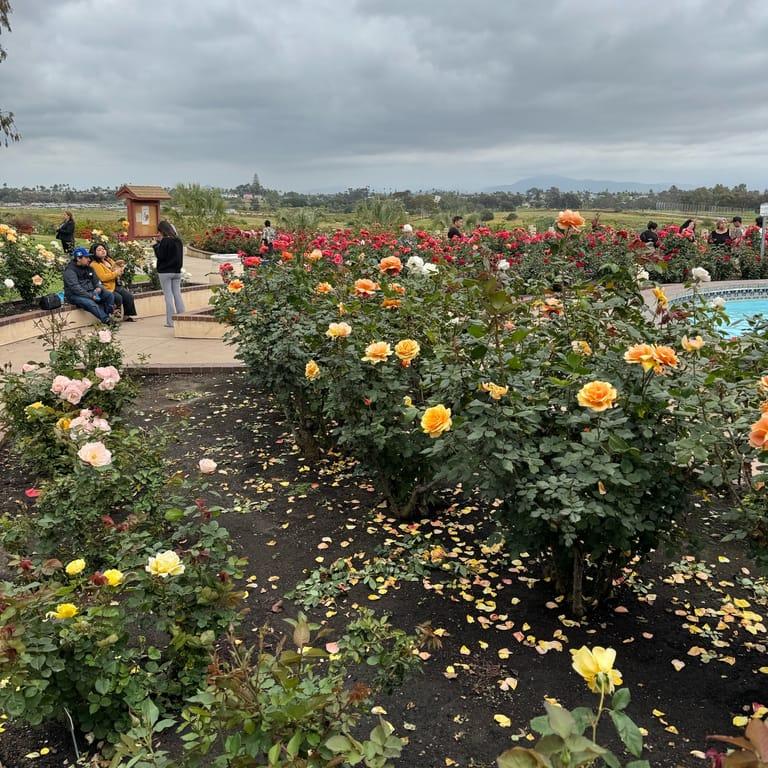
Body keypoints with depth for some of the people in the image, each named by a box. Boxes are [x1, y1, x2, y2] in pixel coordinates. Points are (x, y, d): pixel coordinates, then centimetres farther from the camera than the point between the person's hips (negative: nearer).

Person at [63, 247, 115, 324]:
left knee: (110, 295, -12)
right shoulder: (70, 270, -11)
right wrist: (91, 296, -27)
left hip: (90, 292, 8)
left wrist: (99, 288, -7)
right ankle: (107, 320, -44)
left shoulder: (88, 268, 13)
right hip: (75, 295, -8)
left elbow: (96, 280, 18)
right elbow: (75, 288, -21)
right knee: (90, 303, -38)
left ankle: (109, 315, -27)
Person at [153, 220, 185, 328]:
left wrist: (157, 244, -4)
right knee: (177, 295, 9)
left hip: (165, 272, -6)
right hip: (177, 271, 6)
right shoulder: (178, 240, 8)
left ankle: (170, 321, -3)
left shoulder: (165, 241, -13)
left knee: (168, 296, -3)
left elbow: (160, 256, -15)